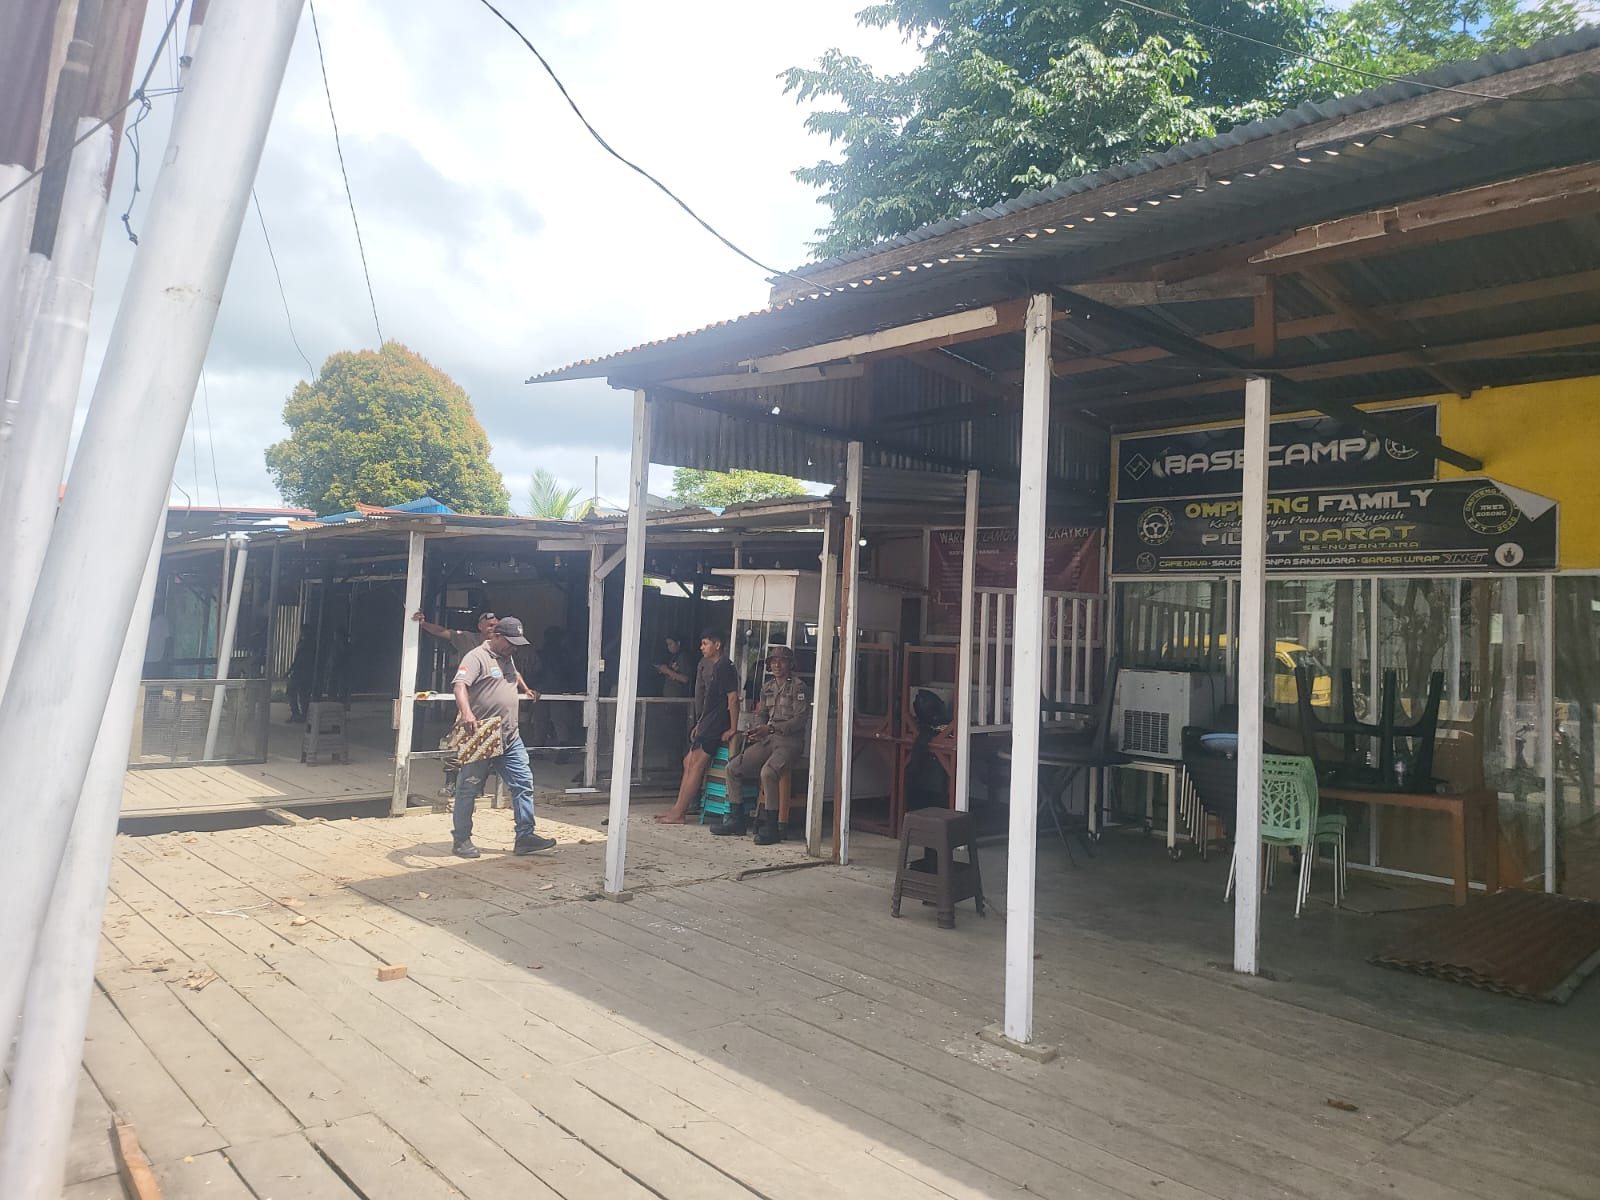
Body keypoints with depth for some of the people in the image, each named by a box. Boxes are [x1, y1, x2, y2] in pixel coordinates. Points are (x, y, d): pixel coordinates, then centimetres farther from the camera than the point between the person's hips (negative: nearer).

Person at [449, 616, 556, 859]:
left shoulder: (507, 658, 16)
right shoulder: (477, 657, -12)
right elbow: (460, 686, -28)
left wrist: (526, 689, 43)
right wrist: (466, 712, -43)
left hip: (510, 738, 8)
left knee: (523, 783, 3)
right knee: (469, 788, 4)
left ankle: (525, 836, 7)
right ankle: (461, 840, 15)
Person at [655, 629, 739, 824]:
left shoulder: (724, 667, -14)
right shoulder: (706, 664, 14)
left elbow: (733, 699, -18)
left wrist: (733, 729, -19)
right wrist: (699, 724, 18)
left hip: (715, 726, -10)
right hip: (705, 724, 10)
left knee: (696, 765, -10)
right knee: (689, 762, 11)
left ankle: (679, 813, -6)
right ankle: (679, 809, 16)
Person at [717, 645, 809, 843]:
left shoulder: (797, 687, -5)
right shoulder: (767, 687, 16)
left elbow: (800, 719, -14)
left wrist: (771, 728, -20)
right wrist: (756, 732, 0)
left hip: (790, 742, -7)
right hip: (767, 740, 7)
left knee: (767, 772, -33)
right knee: (733, 768, -6)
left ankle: (771, 827, -24)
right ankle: (736, 820, 3)